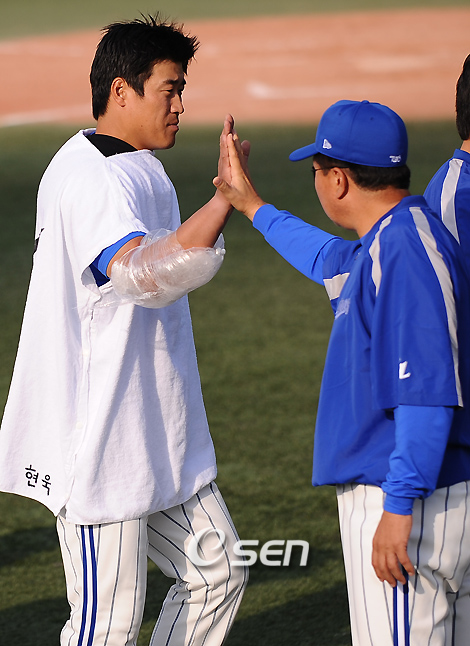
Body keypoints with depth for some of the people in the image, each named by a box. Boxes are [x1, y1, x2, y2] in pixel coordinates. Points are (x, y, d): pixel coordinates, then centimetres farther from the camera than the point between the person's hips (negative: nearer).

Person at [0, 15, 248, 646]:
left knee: (216, 576, 12)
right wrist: (226, 198, -42)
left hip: (156, 439, 10)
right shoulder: (92, 178, -20)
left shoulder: (137, 168, 14)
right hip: (97, 441, -10)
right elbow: (143, 275, -38)